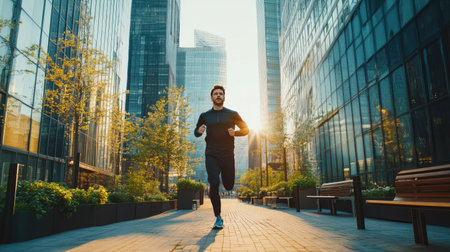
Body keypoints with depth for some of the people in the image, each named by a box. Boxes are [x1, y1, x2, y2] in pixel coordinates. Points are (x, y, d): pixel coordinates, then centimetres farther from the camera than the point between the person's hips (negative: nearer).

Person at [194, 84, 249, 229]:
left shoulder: (232, 114, 6)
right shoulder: (205, 116, 9)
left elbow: (246, 129, 11)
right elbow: (196, 132, 20)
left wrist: (235, 133, -11)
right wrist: (199, 131, -5)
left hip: (228, 155, 0)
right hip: (211, 156, 0)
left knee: (229, 186, 4)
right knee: (214, 184, -14)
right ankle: (218, 218, -2)